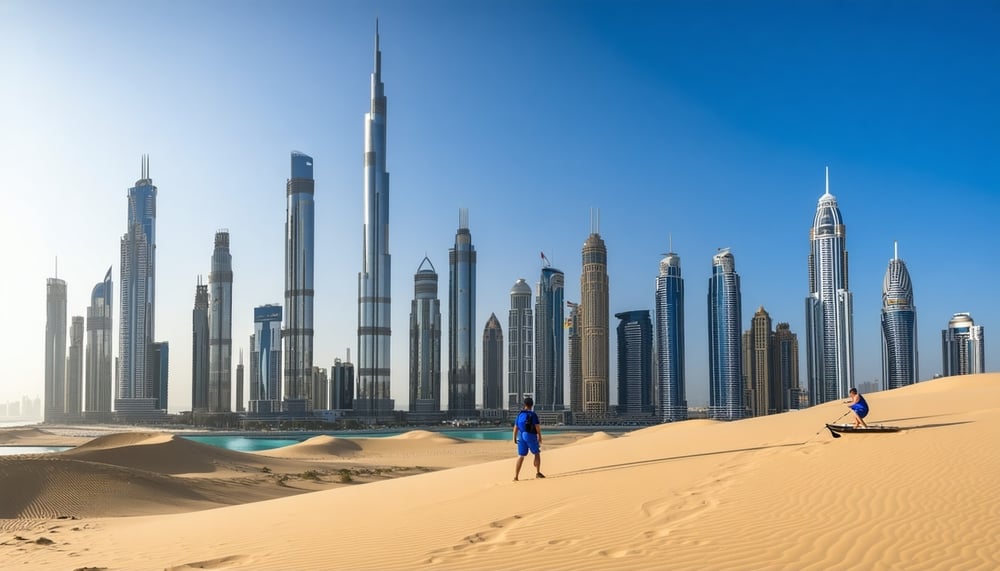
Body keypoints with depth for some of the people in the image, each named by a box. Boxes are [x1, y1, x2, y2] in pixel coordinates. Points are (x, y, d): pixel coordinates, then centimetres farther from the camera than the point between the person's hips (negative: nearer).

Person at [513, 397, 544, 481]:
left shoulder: (519, 414, 7)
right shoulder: (533, 414, -7)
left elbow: (516, 427, 8)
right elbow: (537, 427, -11)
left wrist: (514, 437, 14)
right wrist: (540, 437, -3)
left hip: (521, 436, 4)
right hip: (530, 436, -4)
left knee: (521, 456, 6)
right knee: (537, 453, 14)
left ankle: (516, 476, -2)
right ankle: (538, 473, 11)